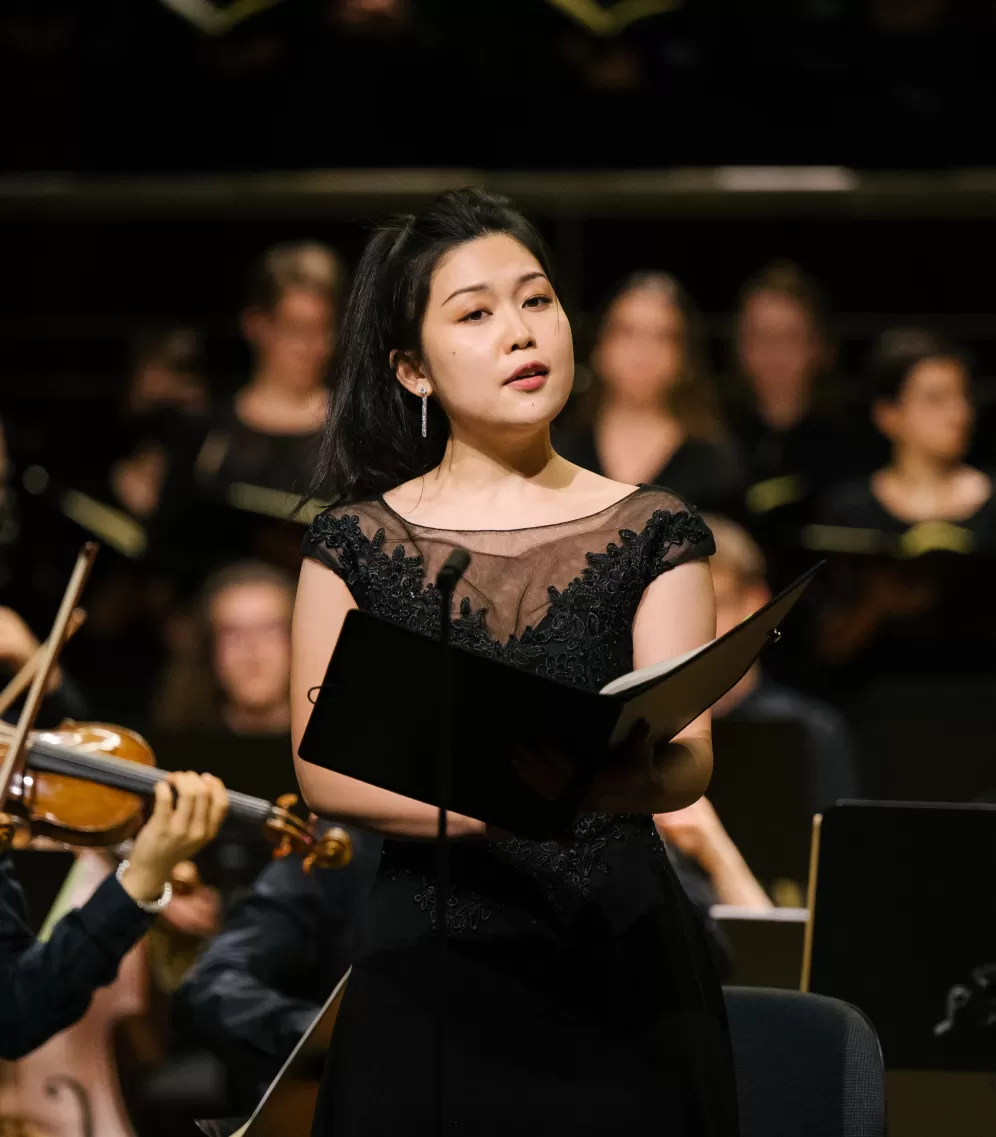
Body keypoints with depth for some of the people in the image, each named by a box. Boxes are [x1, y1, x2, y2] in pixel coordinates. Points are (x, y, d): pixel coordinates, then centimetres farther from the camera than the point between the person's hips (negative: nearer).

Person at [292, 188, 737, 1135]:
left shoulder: (652, 533, 3)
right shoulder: (354, 544, 3)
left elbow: (689, 762, -7)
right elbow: (322, 771, -4)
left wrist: (625, 776, -31)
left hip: (619, 960, 0)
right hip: (428, 975, 0)